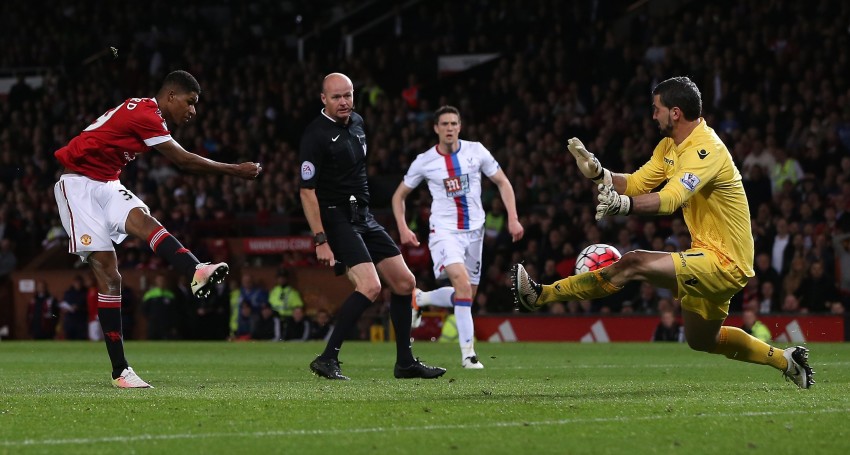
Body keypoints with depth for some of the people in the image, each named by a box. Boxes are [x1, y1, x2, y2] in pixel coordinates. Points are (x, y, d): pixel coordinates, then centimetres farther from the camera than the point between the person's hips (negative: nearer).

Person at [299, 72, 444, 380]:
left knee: (405, 283, 8)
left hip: (363, 217, 9)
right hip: (336, 218, -9)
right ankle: (327, 359, -20)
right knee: (370, 286, -24)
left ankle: (405, 362, 17)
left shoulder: (356, 122, 10)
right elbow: (307, 191, -18)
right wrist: (320, 240, -23)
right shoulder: (316, 135, -15)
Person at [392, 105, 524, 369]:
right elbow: (399, 195, 9)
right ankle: (468, 354, -22)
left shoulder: (476, 151, -1)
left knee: (466, 295, 8)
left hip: (474, 230, 4)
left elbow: (502, 182, 7)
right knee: (463, 284, -25)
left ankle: (419, 299, 36)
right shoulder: (424, 161, -3)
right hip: (444, 230, -4)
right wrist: (403, 229, -3)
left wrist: (513, 218, -3)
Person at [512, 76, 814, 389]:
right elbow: (636, 183, 7)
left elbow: (671, 199, -36)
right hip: (710, 258, 11)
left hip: (724, 263, -11)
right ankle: (785, 360, 36)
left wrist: (623, 204, -53)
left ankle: (541, 295, -21)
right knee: (701, 340, 23)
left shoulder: (706, 150, -22)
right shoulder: (670, 145, 9)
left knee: (634, 264, -23)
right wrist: (598, 172, -11)